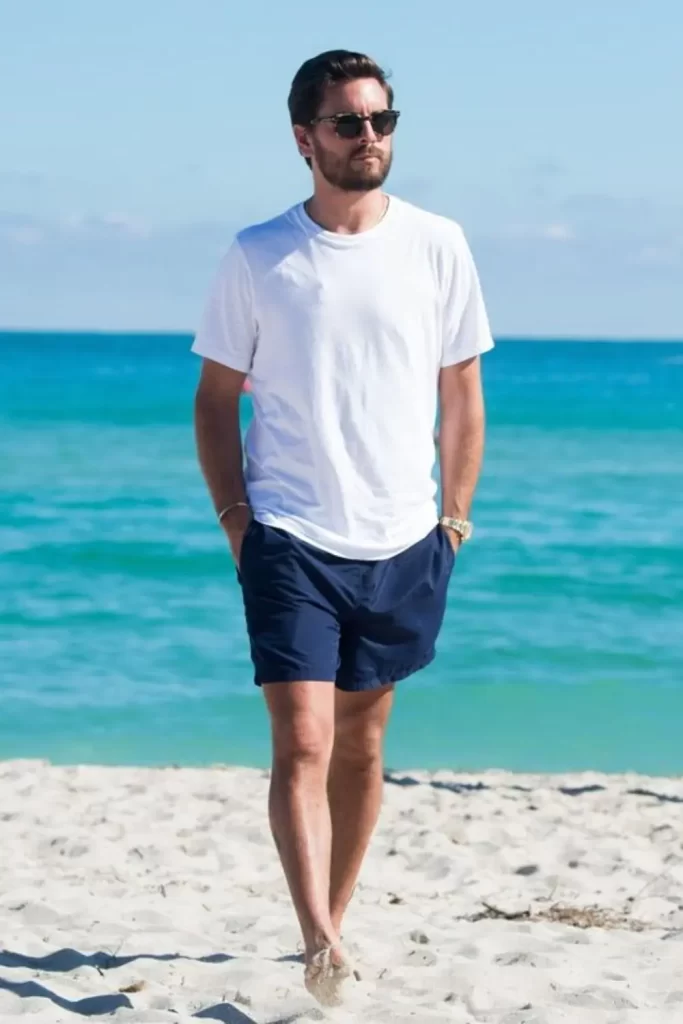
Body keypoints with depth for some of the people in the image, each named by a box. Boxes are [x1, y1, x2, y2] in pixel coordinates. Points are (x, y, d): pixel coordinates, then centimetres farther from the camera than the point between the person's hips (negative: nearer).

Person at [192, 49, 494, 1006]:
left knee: (362, 745, 12)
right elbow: (216, 397, 6)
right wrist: (234, 517, -1)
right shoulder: (257, 257, -1)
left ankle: (335, 921, 26)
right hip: (290, 541, -2)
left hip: (402, 542, 2)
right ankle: (320, 945, -16)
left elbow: (462, 394, 10)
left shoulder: (437, 245, 2)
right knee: (303, 744, -13)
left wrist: (456, 514, 7)